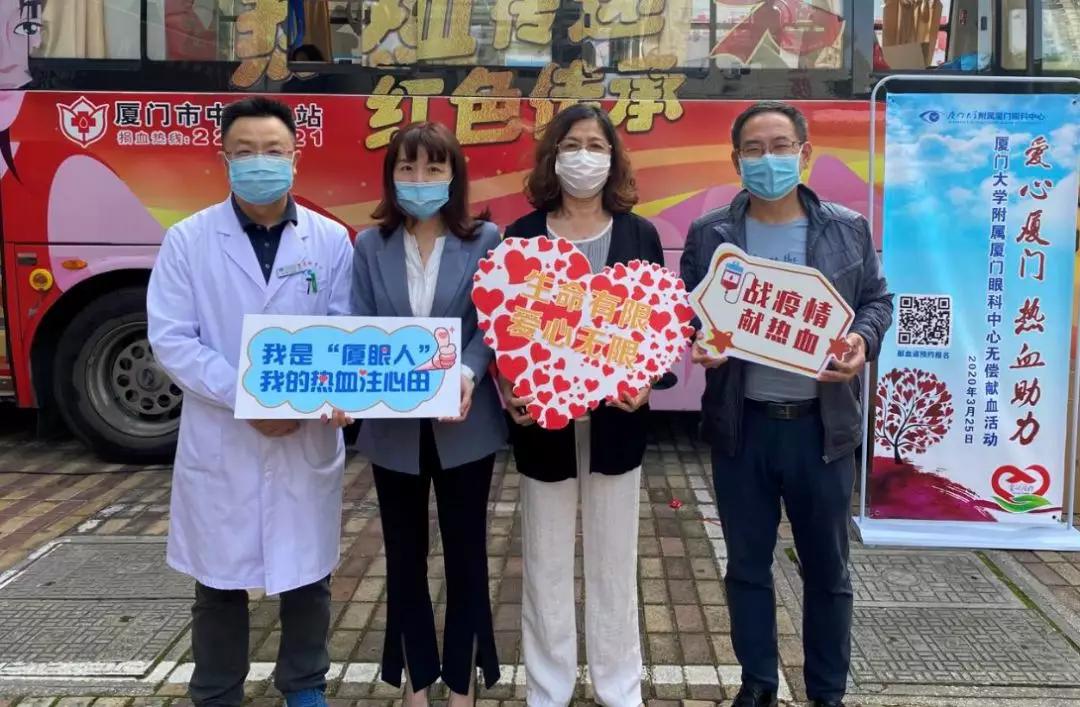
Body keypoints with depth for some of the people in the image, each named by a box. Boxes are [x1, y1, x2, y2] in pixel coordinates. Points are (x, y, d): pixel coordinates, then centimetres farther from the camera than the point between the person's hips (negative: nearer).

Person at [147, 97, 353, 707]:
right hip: (219, 438, -1)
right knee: (220, 581, 11)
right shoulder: (188, 240, -2)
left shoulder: (331, 240, 2)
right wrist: (244, 398, -17)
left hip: (310, 438, 1)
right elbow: (171, 338, -7)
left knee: (307, 574, 13)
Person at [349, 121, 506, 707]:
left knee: (466, 553, 10)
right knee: (404, 556, 13)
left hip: (464, 425, -2)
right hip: (393, 427, 2)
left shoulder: (484, 240, -1)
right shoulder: (370, 246, 4)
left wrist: (468, 373, -25)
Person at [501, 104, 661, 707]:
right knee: (545, 564, 10)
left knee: (614, 561, 12)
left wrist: (646, 380, -15)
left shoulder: (639, 235, 3)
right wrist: (508, 388, -15)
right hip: (543, 420, 0)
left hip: (616, 418, 1)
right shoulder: (522, 235, 1)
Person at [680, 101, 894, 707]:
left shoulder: (849, 228, 2)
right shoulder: (709, 234, 1)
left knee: (827, 569, 12)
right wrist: (695, 344, -17)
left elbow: (877, 299, 7)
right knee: (747, 566, 13)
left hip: (822, 425, 0)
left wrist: (862, 340, -13)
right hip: (741, 425, 0)